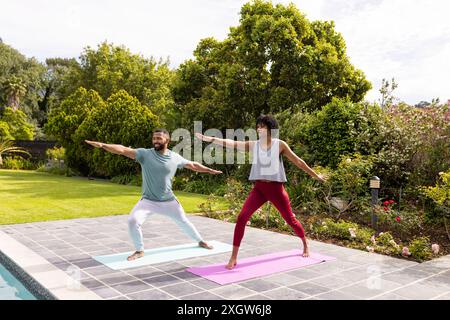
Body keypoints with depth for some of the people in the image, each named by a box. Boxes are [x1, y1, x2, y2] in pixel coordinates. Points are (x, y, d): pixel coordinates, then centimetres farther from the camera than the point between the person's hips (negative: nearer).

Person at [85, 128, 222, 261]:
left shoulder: (175, 157, -6)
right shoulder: (145, 153, -13)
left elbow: (193, 165, 9)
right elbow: (123, 150, -24)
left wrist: (210, 170, 16)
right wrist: (102, 145, -35)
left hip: (169, 201, 1)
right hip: (148, 200, -1)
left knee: (184, 222, 16)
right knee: (133, 221, -20)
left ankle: (200, 241, 43)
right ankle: (139, 251, 3)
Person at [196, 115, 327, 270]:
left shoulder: (280, 145, -3)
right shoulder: (253, 145, 2)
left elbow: (298, 161, 4)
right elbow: (231, 143, -8)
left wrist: (316, 176, 10)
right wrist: (209, 139, -18)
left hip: (276, 188, -2)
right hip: (259, 188, 2)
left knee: (290, 220, 12)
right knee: (241, 218, -14)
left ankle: (305, 245, 42)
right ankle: (233, 258, -6)